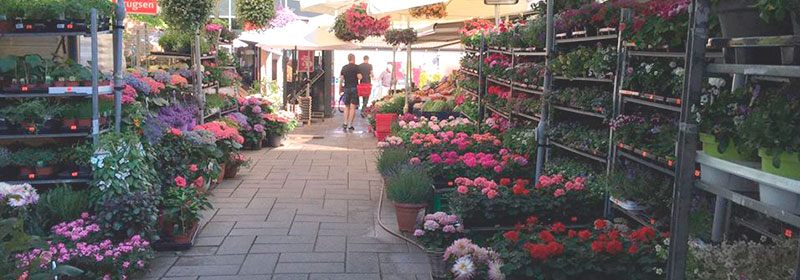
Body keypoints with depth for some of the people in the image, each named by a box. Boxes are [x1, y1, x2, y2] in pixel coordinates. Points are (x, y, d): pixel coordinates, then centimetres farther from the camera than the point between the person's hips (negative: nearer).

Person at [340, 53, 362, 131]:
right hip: (354, 88, -4)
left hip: (346, 88, 4)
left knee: (346, 106, 15)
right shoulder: (356, 67, -5)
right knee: (352, 107, -1)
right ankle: (350, 125, -2)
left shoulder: (344, 68, 6)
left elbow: (341, 79, 4)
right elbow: (359, 77, -14)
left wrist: (340, 87, 13)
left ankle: (345, 123, 6)